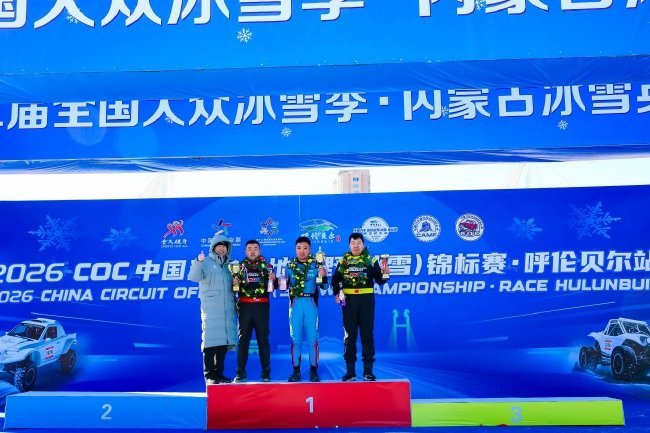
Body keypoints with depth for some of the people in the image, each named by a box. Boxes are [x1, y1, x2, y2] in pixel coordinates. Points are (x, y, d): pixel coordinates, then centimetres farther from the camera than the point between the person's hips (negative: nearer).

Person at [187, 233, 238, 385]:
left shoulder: (230, 264, 18)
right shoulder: (206, 262, 3)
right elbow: (194, 277, -14)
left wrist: (235, 304, 7)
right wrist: (198, 262, -30)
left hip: (228, 309, 5)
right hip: (211, 309, -5)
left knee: (224, 342, 6)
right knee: (211, 342, -6)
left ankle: (218, 374, 15)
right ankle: (209, 375, -1)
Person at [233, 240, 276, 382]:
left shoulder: (266, 266, 8)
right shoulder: (240, 266, 9)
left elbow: (274, 286, 8)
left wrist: (273, 279, -12)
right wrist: (235, 282, -10)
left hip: (262, 306, 0)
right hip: (245, 306, 1)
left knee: (263, 339, 2)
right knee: (243, 339, 2)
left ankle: (266, 372, 7)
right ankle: (240, 373, 6)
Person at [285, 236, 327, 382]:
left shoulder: (316, 264, 2)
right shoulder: (290, 265, 7)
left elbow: (323, 286, -3)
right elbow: (285, 285, 10)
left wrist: (324, 276, -23)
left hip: (311, 303, -1)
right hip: (295, 303, 1)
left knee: (312, 338, 2)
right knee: (295, 338, 4)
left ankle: (313, 371, 10)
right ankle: (296, 371, 12)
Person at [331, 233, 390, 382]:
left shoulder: (371, 260, 3)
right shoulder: (343, 261, 7)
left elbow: (380, 280, 1)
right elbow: (335, 280, 9)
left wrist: (385, 274, -19)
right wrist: (336, 294, -6)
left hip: (366, 300, -1)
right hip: (348, 300, 1)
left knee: (367, 334, 3)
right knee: (349, 335, 5)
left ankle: (368, 370, 10)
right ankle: (350, 370, 12)